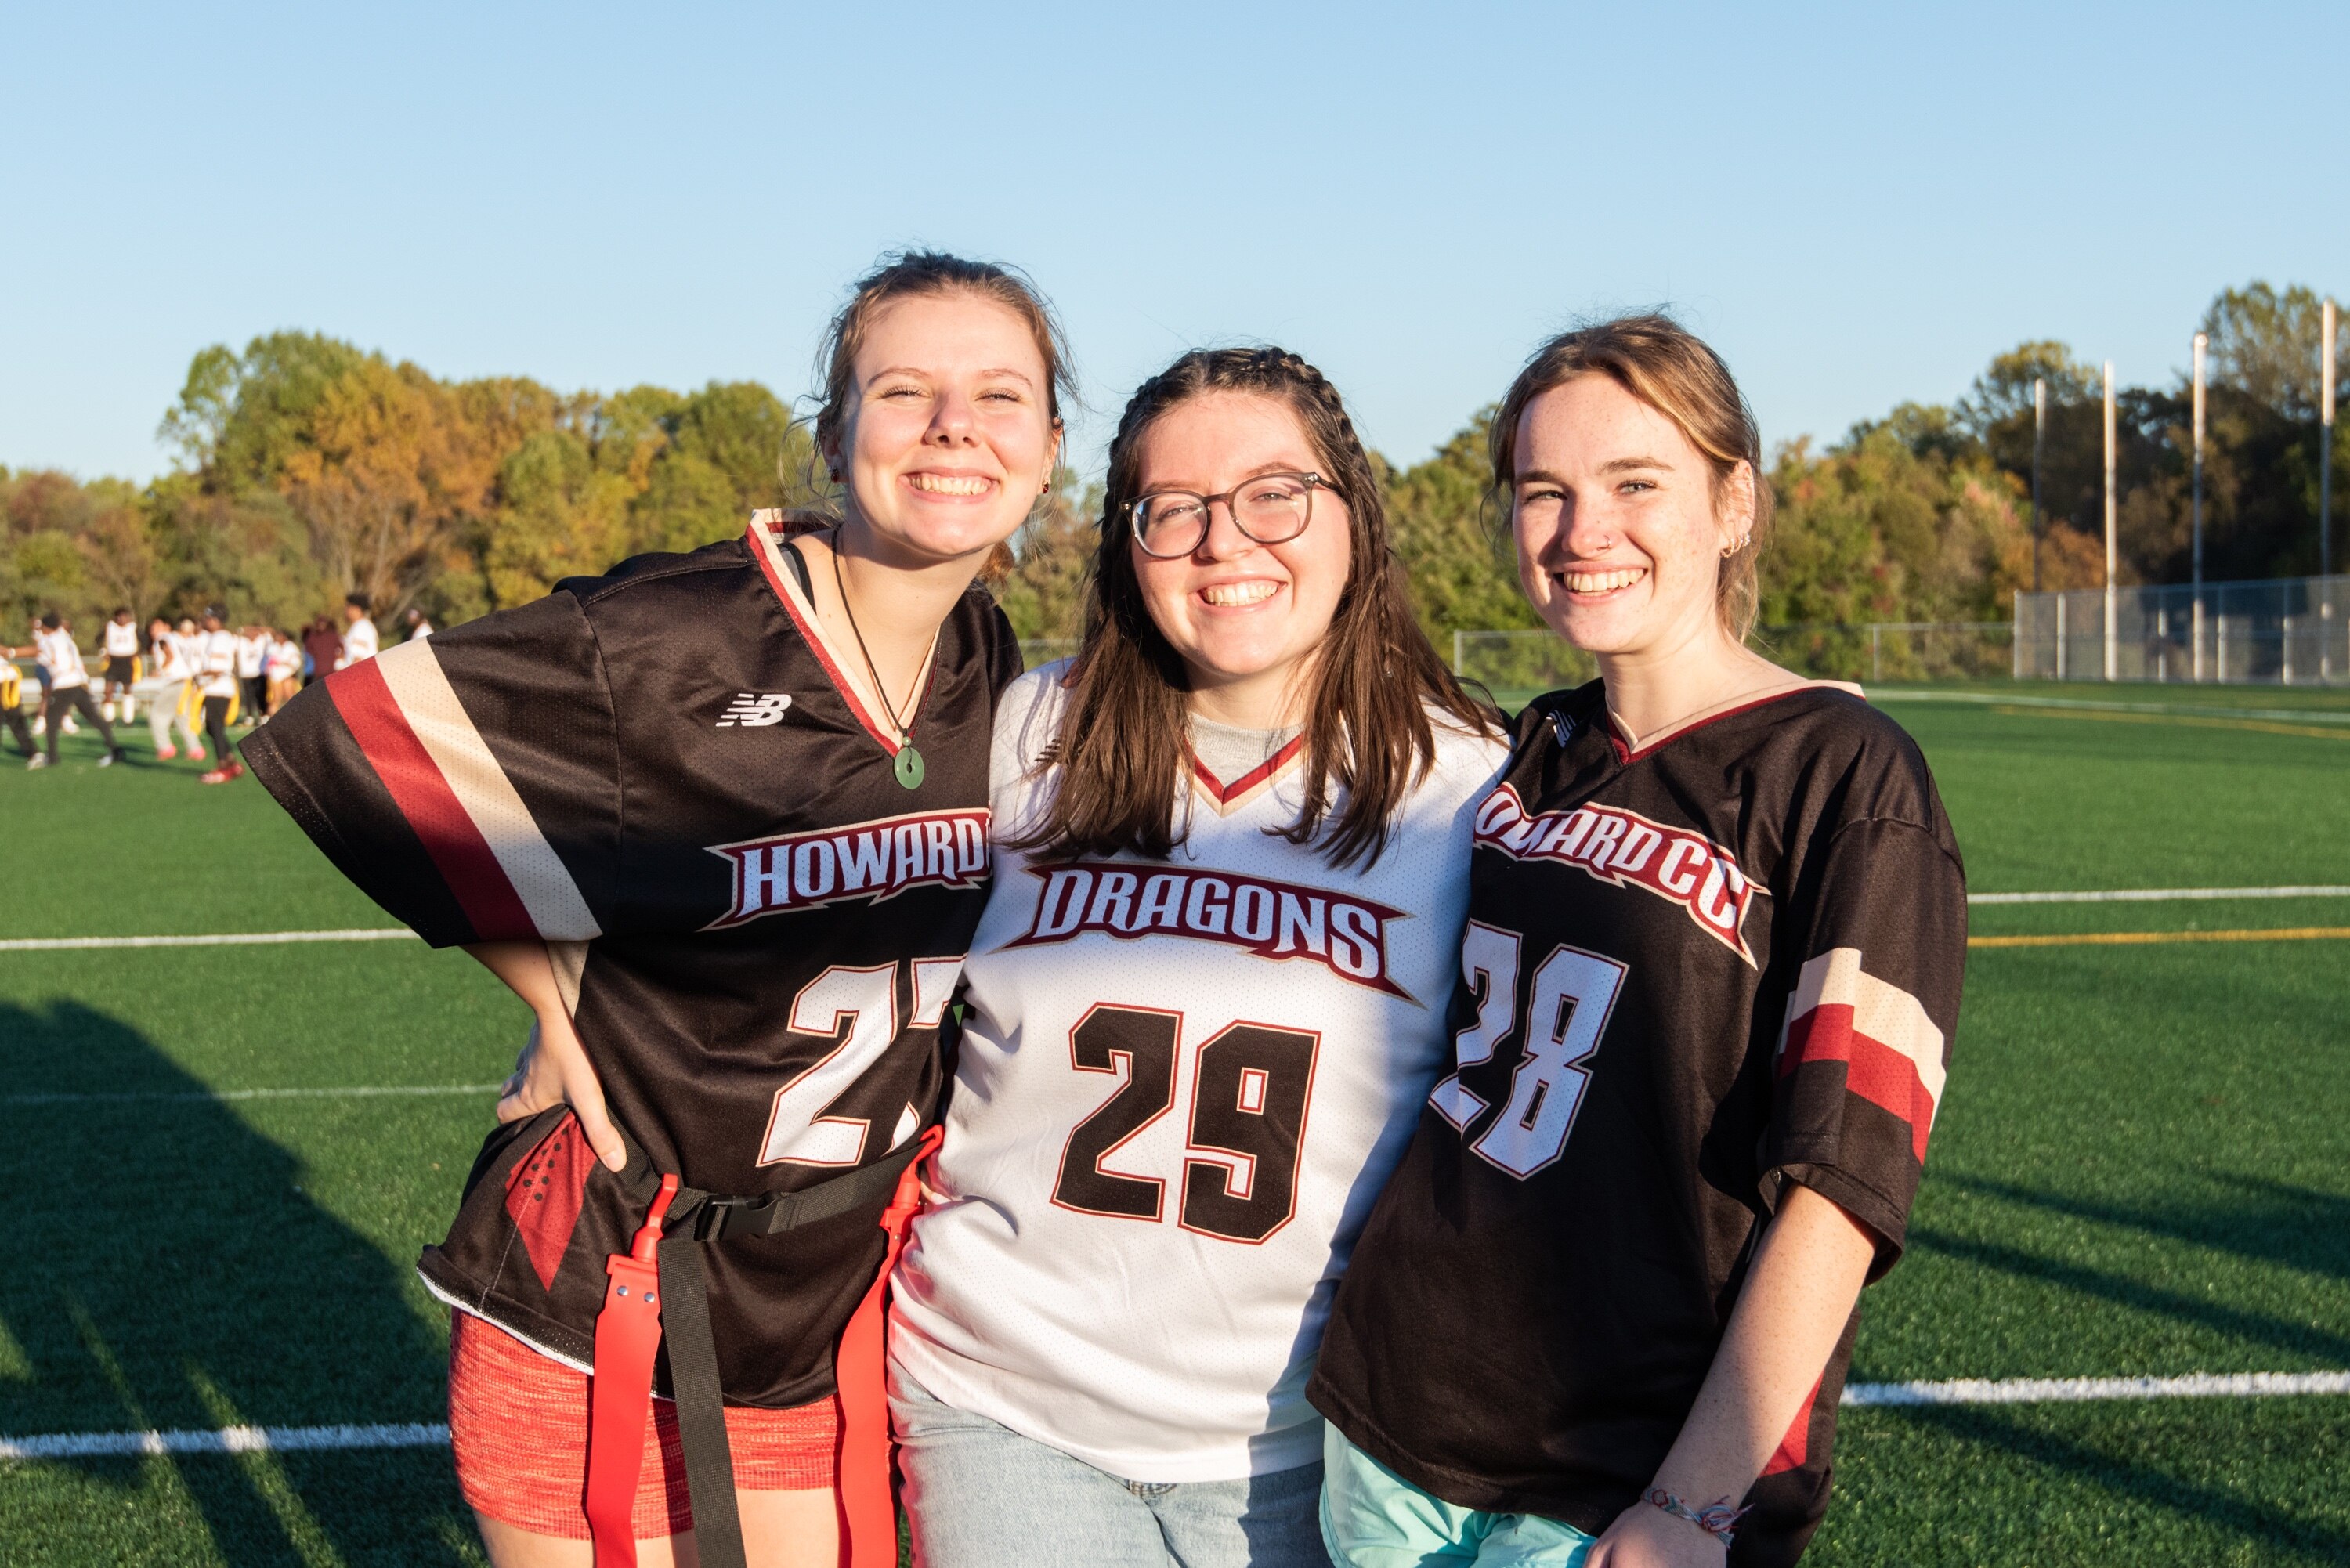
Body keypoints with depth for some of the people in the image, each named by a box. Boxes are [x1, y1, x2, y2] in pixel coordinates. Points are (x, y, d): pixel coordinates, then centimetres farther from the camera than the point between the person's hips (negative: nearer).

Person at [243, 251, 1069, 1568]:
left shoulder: (999, 681, -1)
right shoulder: (671, 639, -20)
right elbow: (345, 736, -13)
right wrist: (555, 991, -9)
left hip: (837, 1312, 5)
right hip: (606, 1309, -5)